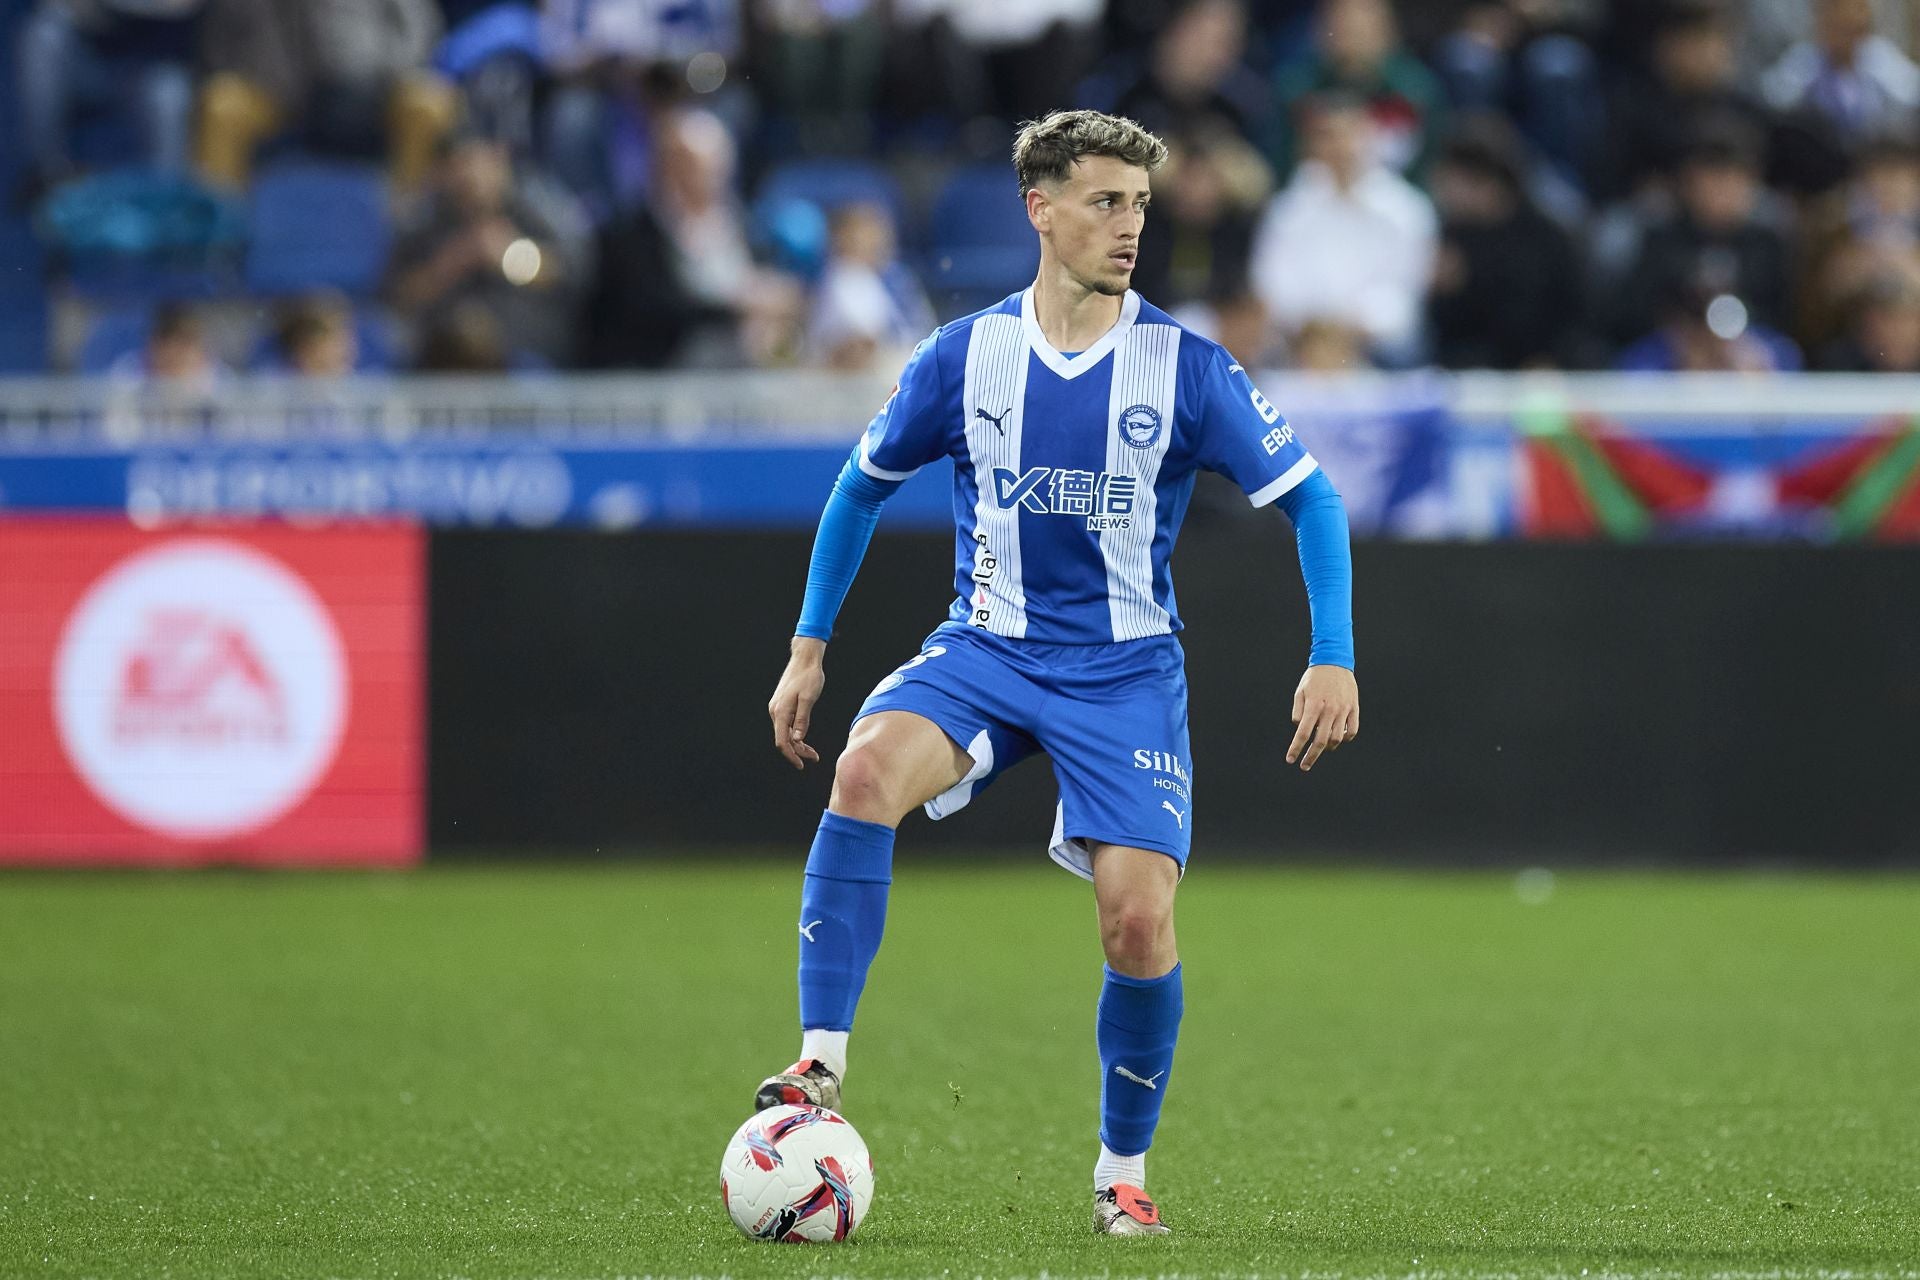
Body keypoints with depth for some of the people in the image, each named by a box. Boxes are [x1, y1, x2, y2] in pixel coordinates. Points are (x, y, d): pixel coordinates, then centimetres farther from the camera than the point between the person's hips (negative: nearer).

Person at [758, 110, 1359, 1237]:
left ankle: (1124, 1172, 9)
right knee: (870, 768, -30)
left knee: (1139, 917, -15)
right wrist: (809, 649, 12)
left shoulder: (1185, 366, -6)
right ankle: (821, 1069, -29)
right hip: (986, 648, 1)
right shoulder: (966, 357, -1)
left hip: (1126, 669, -1)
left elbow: (1310, 499, -1)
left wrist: (1333, 659, -11)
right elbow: (865, 486, 14)